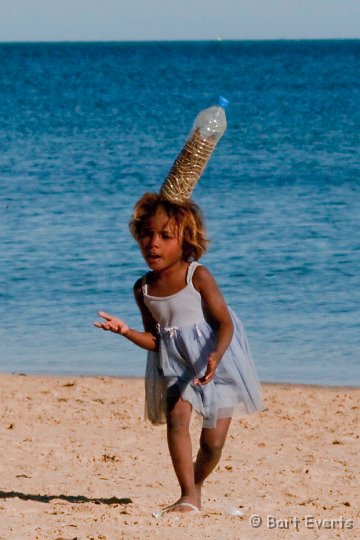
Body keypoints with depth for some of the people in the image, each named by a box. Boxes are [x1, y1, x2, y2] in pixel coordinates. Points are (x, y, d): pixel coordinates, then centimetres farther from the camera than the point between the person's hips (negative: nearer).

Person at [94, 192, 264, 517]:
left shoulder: (198, 276, -15)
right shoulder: (144, 289, -2)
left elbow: (225, 322, -17)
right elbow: (154, 340, 3)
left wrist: (215, 356, -35)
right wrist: (126, 331, -17)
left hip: (217, 362, -3)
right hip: (176, 365, 3)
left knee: (213, 442, 0)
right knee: (176, 417, -23)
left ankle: (196, 486, 30)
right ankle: (188, 497, -19)